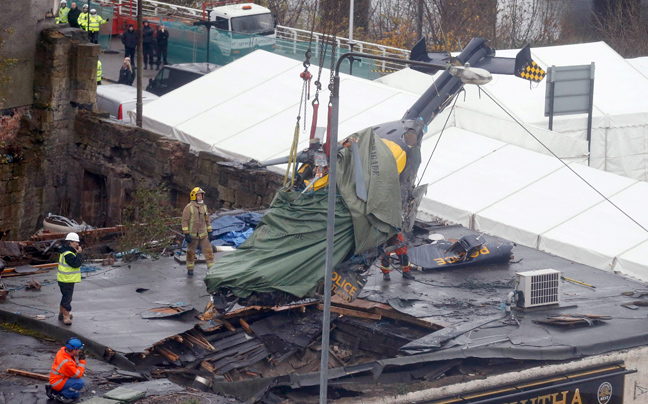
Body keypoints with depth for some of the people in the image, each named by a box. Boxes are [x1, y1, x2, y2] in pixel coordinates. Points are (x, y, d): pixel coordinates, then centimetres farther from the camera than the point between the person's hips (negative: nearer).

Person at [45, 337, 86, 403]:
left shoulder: (63, 350, -7)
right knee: (81, 382, -24)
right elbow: (78, 375, -22)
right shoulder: (66, 362, -33)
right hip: (58, 382, -10)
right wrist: (82, 361, -17)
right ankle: (63, 396, -12)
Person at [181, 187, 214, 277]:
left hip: (203, 235, 4)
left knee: (208, 251, -2)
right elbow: (185, 221, -12)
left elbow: (207, 220, 15)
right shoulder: (189, 207, -10)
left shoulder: (204, 207, 7)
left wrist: (209, 232, 11)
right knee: (191, 253, 6)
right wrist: (186, 234, -16)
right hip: (192, 235, -4)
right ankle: (190, 270, 18)